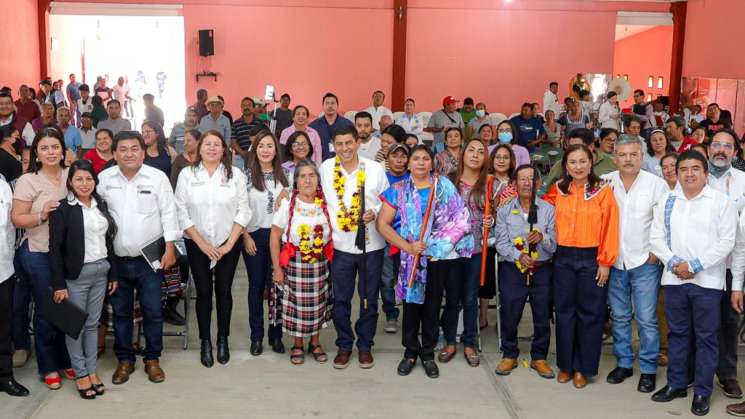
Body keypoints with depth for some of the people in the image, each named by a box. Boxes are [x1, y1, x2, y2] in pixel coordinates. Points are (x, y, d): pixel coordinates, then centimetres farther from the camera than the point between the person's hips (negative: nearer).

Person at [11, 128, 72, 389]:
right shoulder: (28, 181, -6)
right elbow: (17, 219, -7)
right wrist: (41, 215, -23)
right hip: (38, 254, -3)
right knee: (46, 310, 6)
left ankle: (66, 361, 26)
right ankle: (48, 368, 21)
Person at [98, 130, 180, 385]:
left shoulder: (157, 177, -5)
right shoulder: (104, 179, 0)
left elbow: (168, 213, -3)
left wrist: (170, 248, -8)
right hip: (116, 259, 2)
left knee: (152, 311, 4)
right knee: (120, 312, 11)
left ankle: (152, 359, 21)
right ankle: (125, 360, 26)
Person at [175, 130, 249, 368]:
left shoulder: (236, 175, -1)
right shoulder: (186, 175, -2)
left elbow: (242, 211, -3)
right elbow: (182, 213, -4)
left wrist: (229, 244, -9)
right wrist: (202, 244, -9)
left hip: (228, 244, 0)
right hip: (197, 245, 0)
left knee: (224, 291, 7)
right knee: (203, 292, 5)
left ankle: (223, 339, 22)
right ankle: (205, 342, 18)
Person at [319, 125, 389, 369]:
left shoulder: (375, 169, -4)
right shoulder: (325, 168, 0)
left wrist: (375, 212, -15)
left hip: (371, 246, -1)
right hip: (340, 245, 1)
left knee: (369, 299, 10)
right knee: (341, 299, 9)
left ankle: (365, 345, 27)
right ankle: (344, 345, 26)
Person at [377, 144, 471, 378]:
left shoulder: (444, 186, 4)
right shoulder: (398, 190, 2)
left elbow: (459, 219, 0)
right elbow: (382, 224, -3)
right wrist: (408, 247, -14)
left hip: (440, 256, 1)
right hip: (410, 257, 0)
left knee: (432, 304, 8)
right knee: (412, 303, 5)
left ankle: (428, 354, 23)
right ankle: (410, 352, 22)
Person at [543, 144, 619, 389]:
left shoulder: (603, 191, -5)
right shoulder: (557, 190, 4)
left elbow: (610, 228, -7)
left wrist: (605, 261, -10)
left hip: (591, 258, -3)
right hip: (563, 258, 3)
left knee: (590, 313, 5)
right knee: (564, 311, 9)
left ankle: (583, 368, 17)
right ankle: (565, 364, 22)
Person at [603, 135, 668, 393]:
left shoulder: (656, 184, -4)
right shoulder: (605, 183, 2)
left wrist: (656, 252, -6)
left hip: (644, 263, -3)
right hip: (614, 262, 3)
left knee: (646, 320, -1)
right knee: (619, 317, 12)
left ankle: (648, 369, 12)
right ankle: (624, 363, 26)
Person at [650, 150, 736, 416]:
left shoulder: (721, 201, -2)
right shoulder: (666, 201, 9)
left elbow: (726, 241, -8)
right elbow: (656, 237, 6)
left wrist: (695, 265, -14)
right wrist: (674, 263, -10)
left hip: (707, 281, -3)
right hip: (674, 279, 3)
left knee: (706, 337, 3)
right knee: (677, 333, 12)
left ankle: (702, 391, 13)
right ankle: (676, 384, 24)